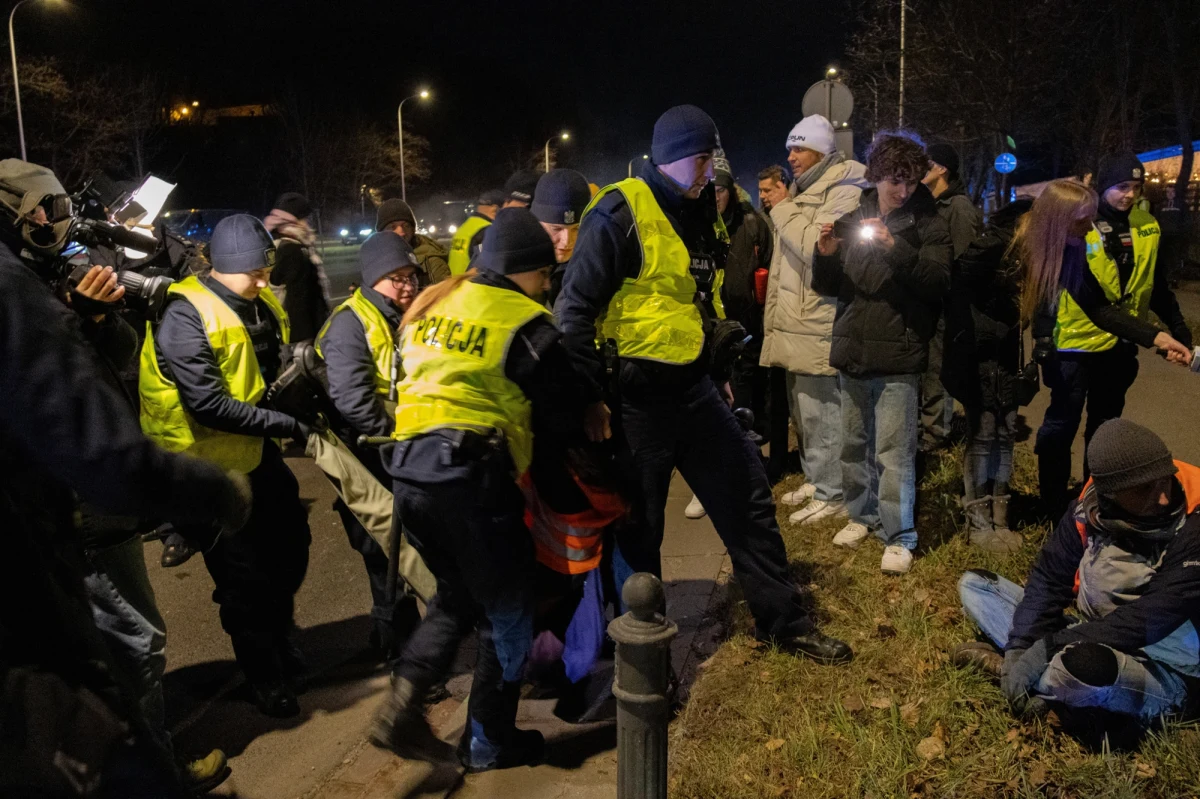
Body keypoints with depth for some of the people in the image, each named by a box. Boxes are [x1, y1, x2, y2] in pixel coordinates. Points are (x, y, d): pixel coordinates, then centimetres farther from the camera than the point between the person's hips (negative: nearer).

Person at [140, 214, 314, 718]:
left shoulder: (260, 305, 2)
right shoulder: (185, 316, -22)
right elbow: (209, 404, -28)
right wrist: (288, 425, -24)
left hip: (259, 453, 8)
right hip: (214, 464, -8)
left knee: (291, 544, 20)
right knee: (244, 576, 4)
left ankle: (278, 636, 45)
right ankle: (266, 679, 24)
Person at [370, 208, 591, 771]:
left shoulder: (431, 305, 15)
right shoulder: (523, 321, -5)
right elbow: (563, 412, -2)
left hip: (409, 471, 7)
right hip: (471, 474, -7)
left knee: (457, 597, 25)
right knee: (506, 610, 12)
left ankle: (404, 701, 11)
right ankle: (489, 742, 22)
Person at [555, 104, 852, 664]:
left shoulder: (695, 214, 12)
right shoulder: (619, 212, -13)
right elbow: (575, 308, -17)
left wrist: (713, 369, 19)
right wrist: (590, 397, -18)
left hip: (693, 387, 8)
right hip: (636, 395, -8)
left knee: (748, 497, 12)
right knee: (639, 529, 6)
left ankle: (784, 621, 28)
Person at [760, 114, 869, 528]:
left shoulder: (845, 193, -9)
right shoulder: (800, 192, 19)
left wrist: (784, 215, -12)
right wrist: (772, 316, 19)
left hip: (821, 324, -9)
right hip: (794, 323, 9)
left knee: (822, 410, -4)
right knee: (803, 408, 15)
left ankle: (832, 494, 6)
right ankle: (816, 479, 28)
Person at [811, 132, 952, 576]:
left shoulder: (927, 222, -2)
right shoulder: (855, 218, 9)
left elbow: (938, 281, -15)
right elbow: (829, 286, 12)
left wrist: (896, 249, -27)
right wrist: (826, 255, -8)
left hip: (898, 355, -5)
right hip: (853, 350, 5)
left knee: (893, 451, -5)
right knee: (854, 443, 14)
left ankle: (899, 537, 6)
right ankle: (862, 515, 31)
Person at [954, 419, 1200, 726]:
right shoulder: (1091, 506, -8)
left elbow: (1149, 619, -27)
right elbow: (1049, 577, -5)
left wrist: (1049, 646, -27)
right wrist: (1021, 647, -19)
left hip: (1160, 671, -6)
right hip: (1091, 639, 6)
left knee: (1080, 666, -41)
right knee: (974, 584, 3)